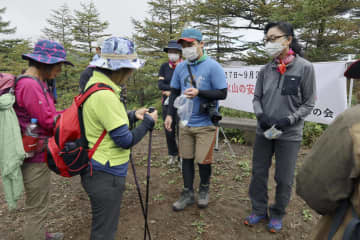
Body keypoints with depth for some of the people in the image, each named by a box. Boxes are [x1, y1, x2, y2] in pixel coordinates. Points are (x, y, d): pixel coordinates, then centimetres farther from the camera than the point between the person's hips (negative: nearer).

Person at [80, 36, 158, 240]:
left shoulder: (95, 84, 6)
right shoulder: (104, 95, -26)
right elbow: (125, 141, -22)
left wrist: (132, 116, 7)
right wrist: (148, 122, -7)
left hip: (100, 170, 10)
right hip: (105, 175, -10)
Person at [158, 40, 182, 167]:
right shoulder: (164, 66, 7)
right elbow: (160, 84, -3)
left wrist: (169, 91, -12)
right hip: (167, 104, 4)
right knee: (169, 131, 11)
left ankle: (182, 157, 14)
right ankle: (172, 154, 30)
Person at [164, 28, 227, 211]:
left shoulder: (212, 66, -9)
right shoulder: (180, 67, 6)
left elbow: (222, 93, -11)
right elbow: (174, 92, 13)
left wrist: (199, 92, -22)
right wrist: (170, 114, 5)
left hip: (205, 123, -4)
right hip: (185, 122, 5)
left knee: (203, 160, 3)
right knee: (186, 158, 11)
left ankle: (204, 190, 31)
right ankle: (188, 194, 27)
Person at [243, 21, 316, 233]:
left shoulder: (305, 67, -8)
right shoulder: (266, 70, 2)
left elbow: (309, 103, -4)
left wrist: (289, 120, -16)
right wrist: (260, 115, -10)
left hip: (289, 134, -3)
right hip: (263, 132, 4)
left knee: (284, 178, 9)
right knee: (259, 173, 12)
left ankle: (278, 215, 33)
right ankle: (259, 211, 33)